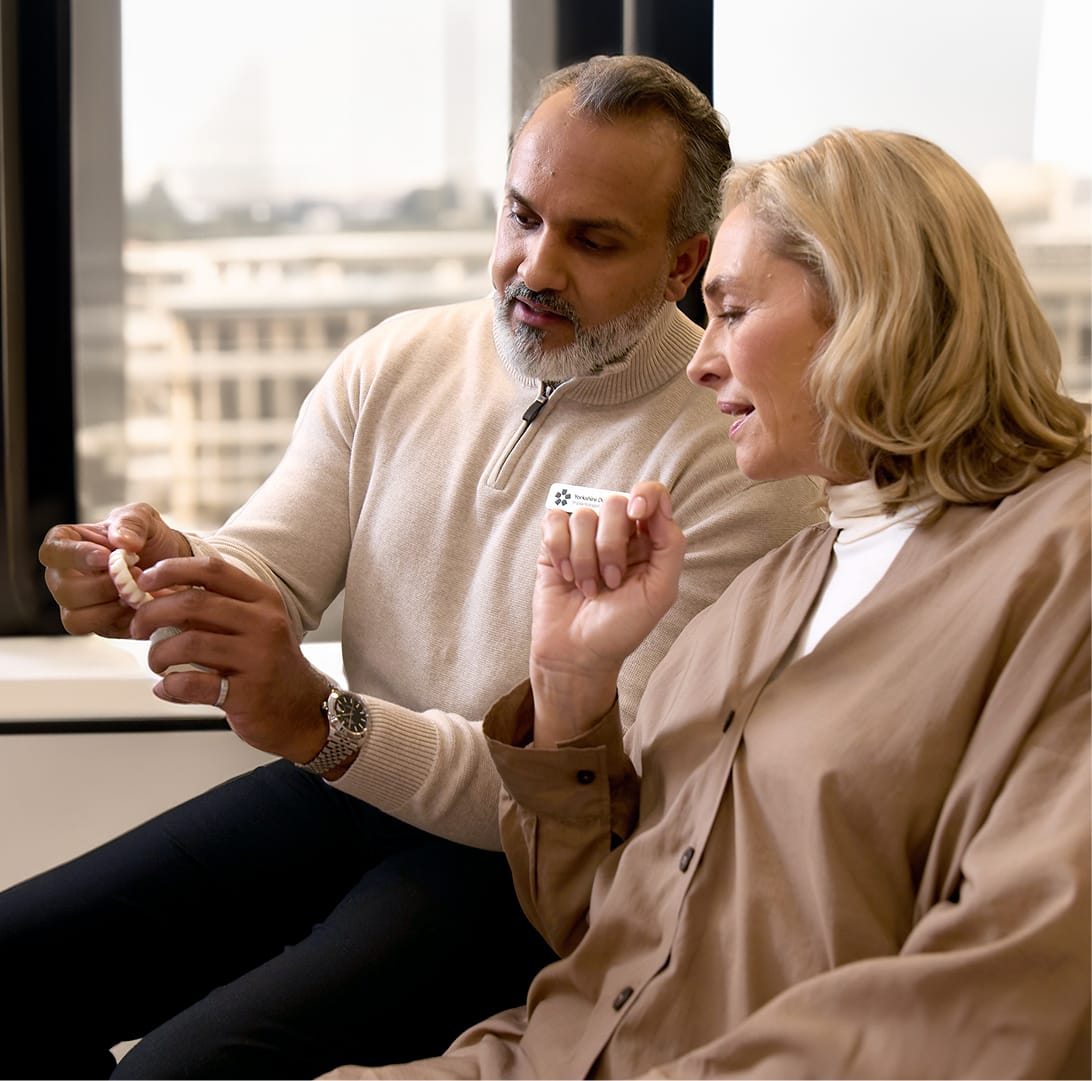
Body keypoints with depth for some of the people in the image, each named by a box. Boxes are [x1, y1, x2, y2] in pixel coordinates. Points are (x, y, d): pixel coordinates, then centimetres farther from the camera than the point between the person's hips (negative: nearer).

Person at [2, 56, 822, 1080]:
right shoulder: (397, 362, 4)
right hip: (345, 790, 6)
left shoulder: (741, 459, -16)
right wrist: (167, 579, -24)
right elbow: (266, 570, 2)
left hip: (532, 863, -6)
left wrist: (320, 722, -35)